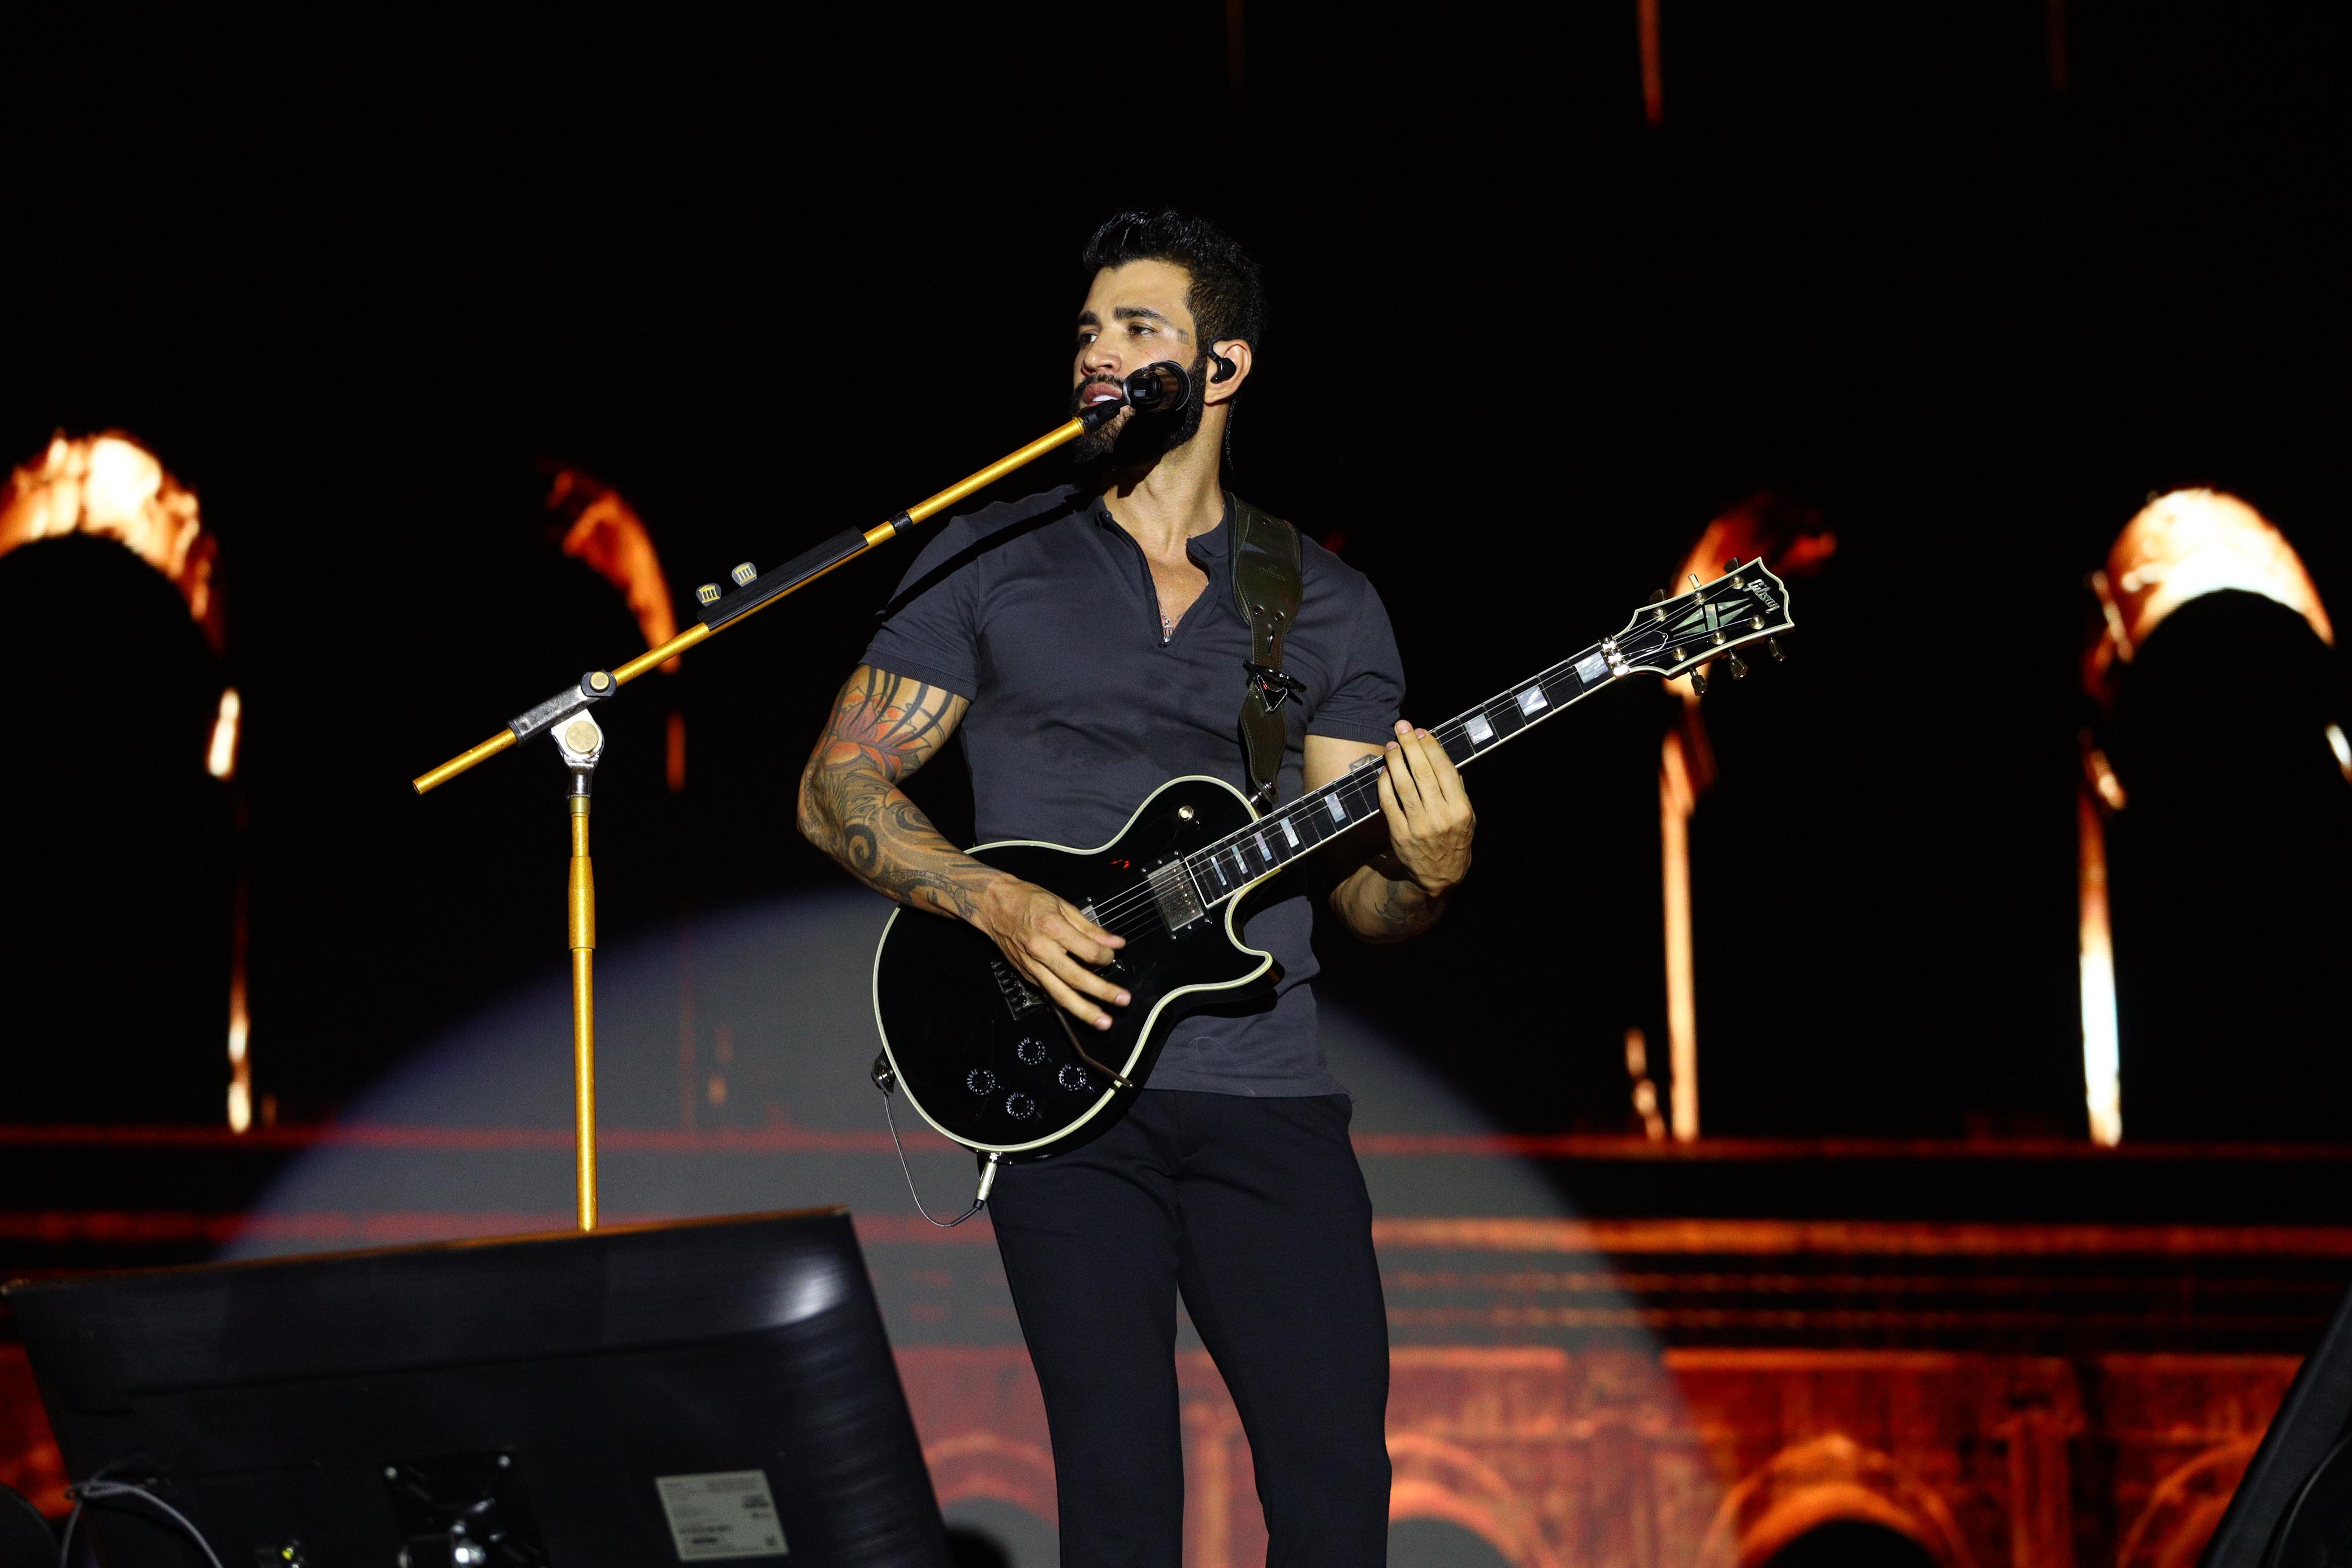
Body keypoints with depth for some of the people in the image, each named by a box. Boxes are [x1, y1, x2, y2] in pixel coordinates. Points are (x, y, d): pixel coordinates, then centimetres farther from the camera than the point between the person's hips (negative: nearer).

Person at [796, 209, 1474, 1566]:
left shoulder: (1326, 605, 12)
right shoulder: (990, 564, 8)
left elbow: (1364, 900, 8)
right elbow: (837, 790, 6)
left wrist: (1426, 875, -16)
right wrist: (1002, 907, -10)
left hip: (1267, 1095, 1)